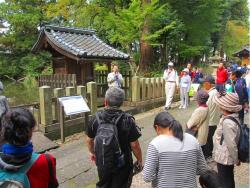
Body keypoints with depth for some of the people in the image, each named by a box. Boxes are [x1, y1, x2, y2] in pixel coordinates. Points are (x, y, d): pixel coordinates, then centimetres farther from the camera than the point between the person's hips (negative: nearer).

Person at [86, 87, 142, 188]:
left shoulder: (96, 119, -13)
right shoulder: (128, 121, -22)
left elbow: (89, 140, 0)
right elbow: (134, 145, -17)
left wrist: (92, 152, 19)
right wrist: (140, 160, 0)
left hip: (102, 164, 3)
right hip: (122, 165, -2)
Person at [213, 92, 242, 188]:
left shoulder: (227, 122, -31)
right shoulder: (233, 117, -1)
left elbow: (232, 144, -27)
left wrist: (236, 160, -13)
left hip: (224, 158, -9)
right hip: (226, 157, 9)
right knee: (229, 180, 25)